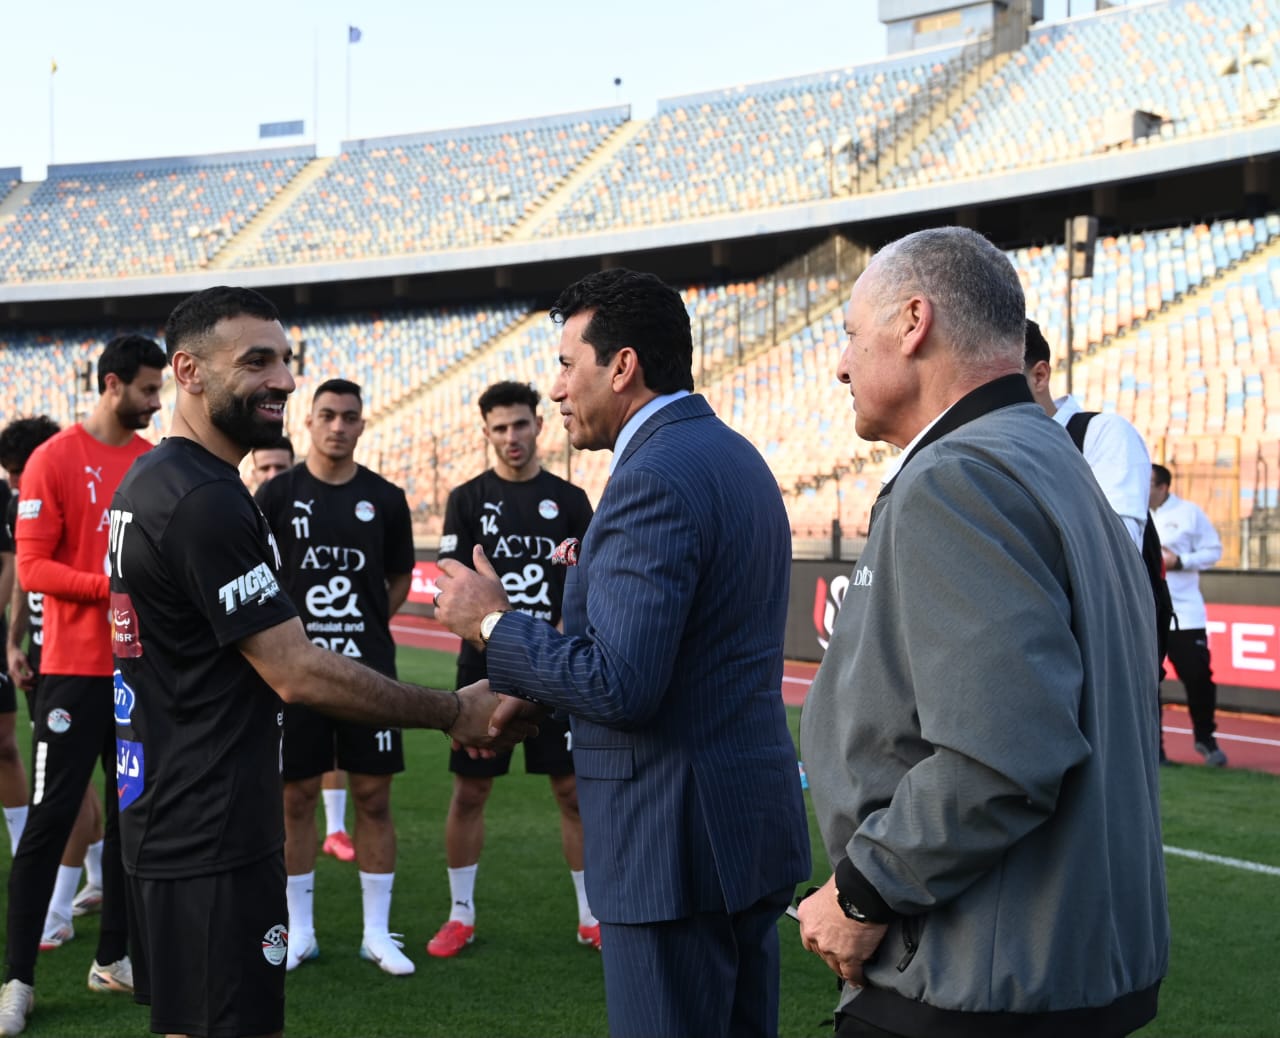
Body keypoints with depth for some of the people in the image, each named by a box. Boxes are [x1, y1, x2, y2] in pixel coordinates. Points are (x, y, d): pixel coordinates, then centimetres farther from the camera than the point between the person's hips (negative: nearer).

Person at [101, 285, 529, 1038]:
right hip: (213, 832, -11)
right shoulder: (205, 498, -21)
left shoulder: (150, 482, 12)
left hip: (169, 812, 11)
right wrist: (455, 712, -16)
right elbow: (296, 673, -23)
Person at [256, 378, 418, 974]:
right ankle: (299, 931, 18)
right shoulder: (278, 494, 0)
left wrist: (368, 628, 5)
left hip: (369, 669, 1)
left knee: (374, 796, 3)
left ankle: (378, 932, 14)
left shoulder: (385, 499, 4)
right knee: (296, 797, 5)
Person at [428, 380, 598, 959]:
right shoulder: (467, 499, 3)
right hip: (485, 668, 0)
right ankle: (461, 916, 19)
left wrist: (553, 647, -15)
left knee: (573, 791, 3)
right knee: (469, 792, 4)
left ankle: (591, 918, 15)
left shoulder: (568, 500, 5)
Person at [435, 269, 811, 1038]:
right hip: (752, 815, 10)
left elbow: (623, 687, -25)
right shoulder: (735, 456, 12)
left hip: (676, 838, -10)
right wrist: (539, 688, 14)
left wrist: (494, 624, -12)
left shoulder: (655, 477, -18)